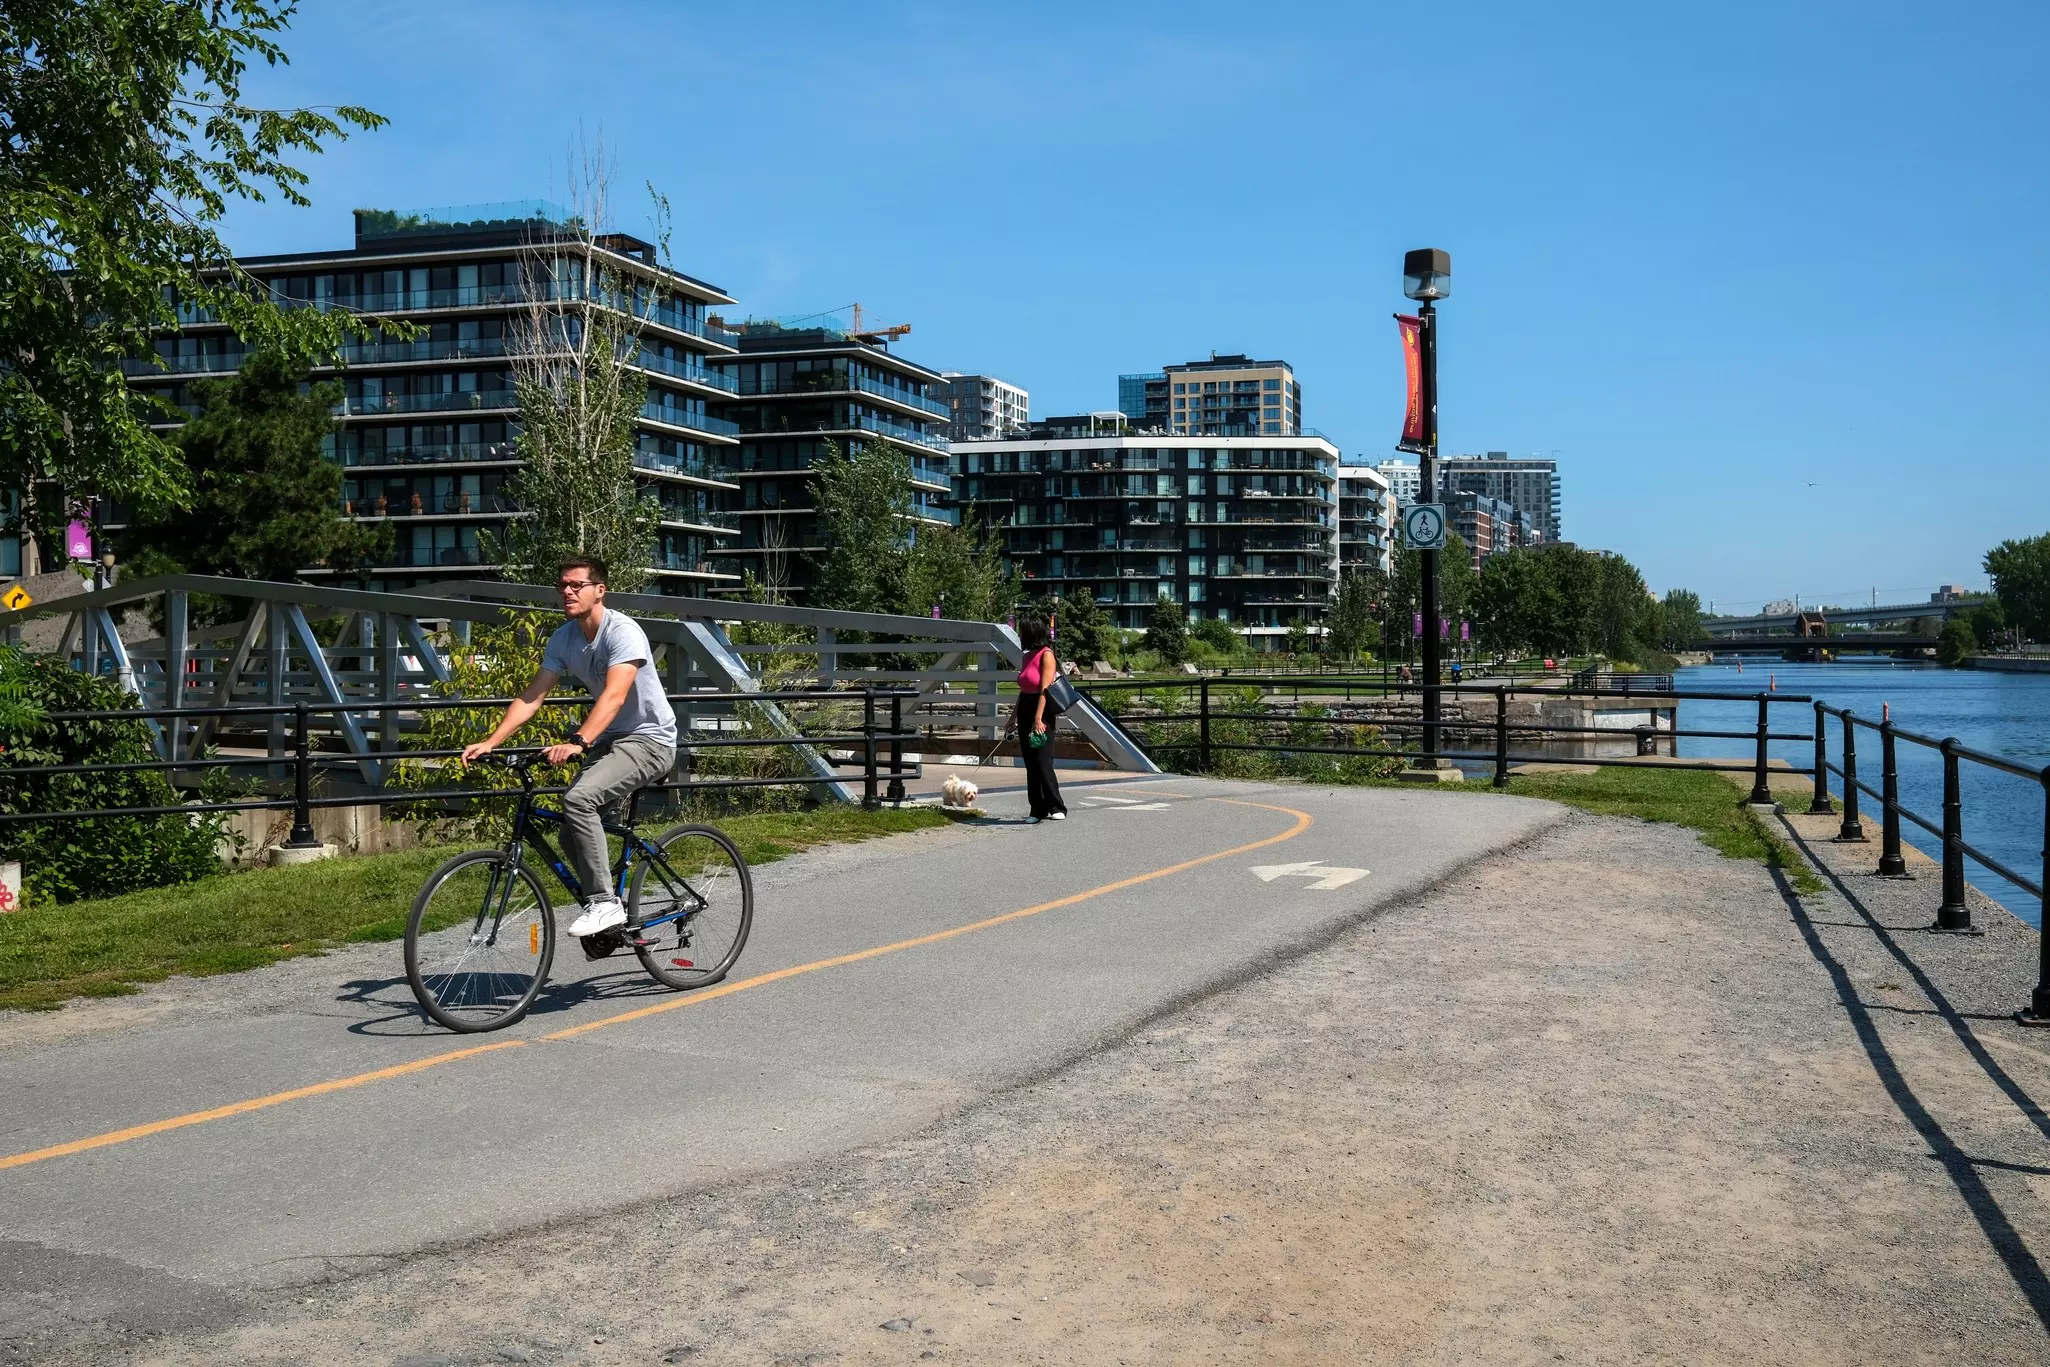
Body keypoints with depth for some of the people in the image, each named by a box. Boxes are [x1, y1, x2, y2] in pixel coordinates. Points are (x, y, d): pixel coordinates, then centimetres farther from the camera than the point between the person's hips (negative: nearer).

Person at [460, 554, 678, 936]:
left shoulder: (622, 631, -21)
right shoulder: (563, 638, 2)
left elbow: (614, 694, -35)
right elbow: (531, 696, 1)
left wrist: (578, 742, -47)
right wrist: (490, 743, -10)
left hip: (649, 740, -8)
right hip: (610, 740, 8)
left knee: (578, 800, -28)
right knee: (572, 833, 1)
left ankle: (604, 904, -22)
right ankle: (605, 915, 18)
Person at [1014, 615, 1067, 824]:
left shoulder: (1046, 655, -9)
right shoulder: (1028, 656, 15)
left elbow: (1045, 689, -17)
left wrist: (1038, 718, -24)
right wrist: (1014, 716, 19)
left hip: (1042, 712, -8)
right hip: (1025, 711, 8)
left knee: (1043, 761, -12)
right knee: (1031, 764, 7)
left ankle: (1056, 808, -8)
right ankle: (1038, 810, 11)